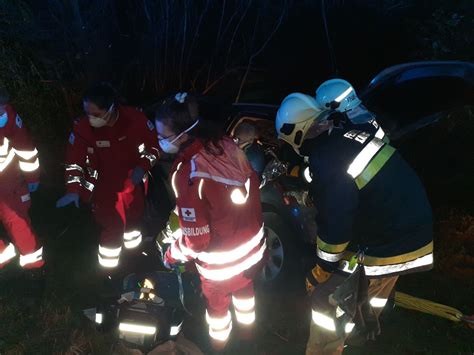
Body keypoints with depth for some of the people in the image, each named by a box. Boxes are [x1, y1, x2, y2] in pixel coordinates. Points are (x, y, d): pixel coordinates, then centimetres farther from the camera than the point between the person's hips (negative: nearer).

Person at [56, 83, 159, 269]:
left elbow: (153, 144, -7)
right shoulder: (83, 128, -25)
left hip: (132, 182, 2)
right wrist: (74, 189, -25)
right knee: (112, 227, 0)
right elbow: (74, 160, -15)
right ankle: (108, 269, 26)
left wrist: (143, 166, -20)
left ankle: (135, 253, 56)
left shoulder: (134, 118, -24)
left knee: (133, 218, 25)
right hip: (105, 187, -2)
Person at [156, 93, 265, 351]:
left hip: (222, 261, -6)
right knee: (244, 286, 35)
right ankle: (248, 323, 63)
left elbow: (196, 238, -27)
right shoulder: (226, 144, -14)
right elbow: (253, 184, 1)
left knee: (217, 300, 26)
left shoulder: (188, 175, -34)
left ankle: (219, 341, 55)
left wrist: (172, 255, -7)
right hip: (253, 243, 6)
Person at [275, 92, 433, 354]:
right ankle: (366, 326, 59)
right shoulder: (348, 135, 1)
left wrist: (323, 267, -4)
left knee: (326, 300, 3)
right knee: (374, 285, 34)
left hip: (389, 249, -9)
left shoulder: (328, 164, -25)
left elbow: (334, 225, -20)